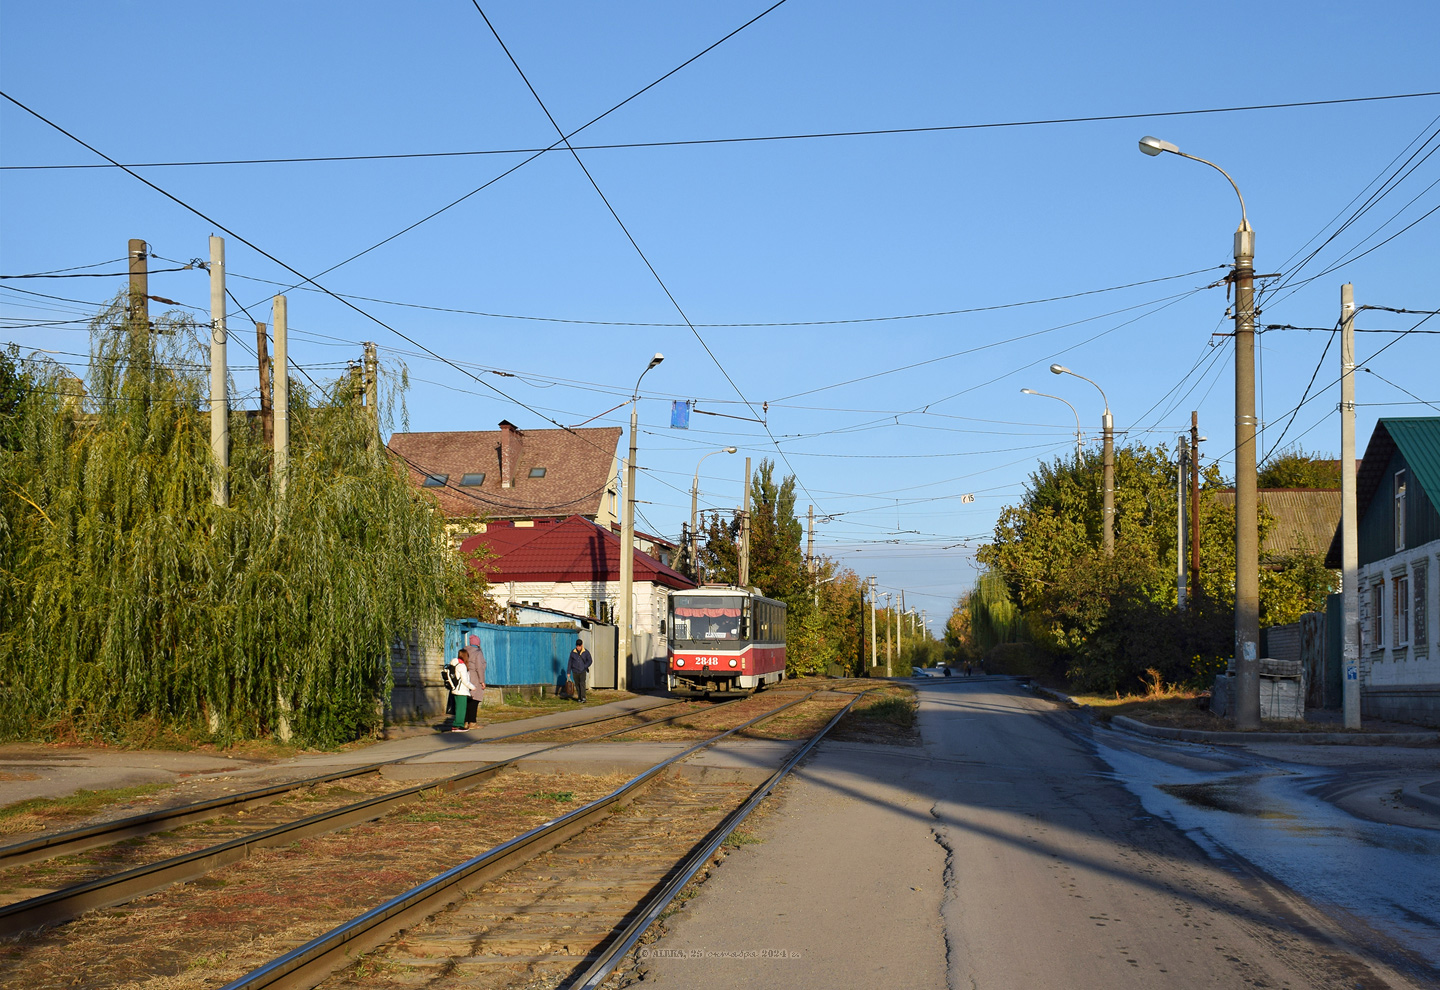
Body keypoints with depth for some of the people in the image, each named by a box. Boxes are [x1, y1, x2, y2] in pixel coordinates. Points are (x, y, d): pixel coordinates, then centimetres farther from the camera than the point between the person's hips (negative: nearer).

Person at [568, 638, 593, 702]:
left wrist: (584, 667, -7)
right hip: (575, 672, 2)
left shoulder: (586, 652, -3)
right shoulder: (573, 652, 1)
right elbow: (570, 662, 6)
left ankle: (583, 698, -19)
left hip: (582, 671, -2)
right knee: (577, 685, 6)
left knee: (582, 684, -15)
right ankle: (579, 698, 16)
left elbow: (590, 661, 4)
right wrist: (569, 672, 4)